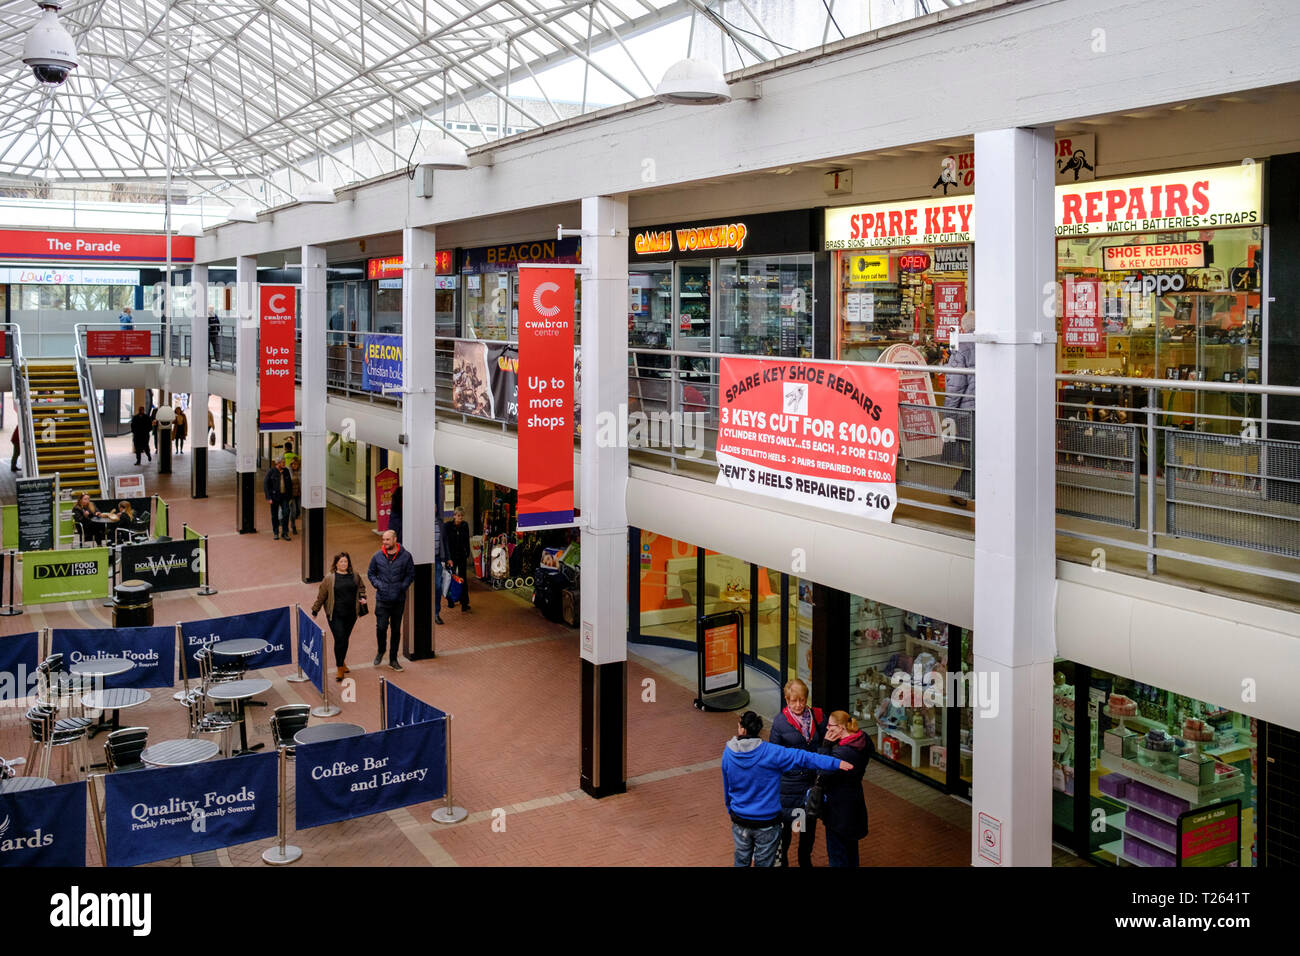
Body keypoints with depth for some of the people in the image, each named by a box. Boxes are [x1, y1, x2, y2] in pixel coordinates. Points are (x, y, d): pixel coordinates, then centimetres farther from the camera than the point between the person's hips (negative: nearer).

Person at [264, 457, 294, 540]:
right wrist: (268, 498, -12)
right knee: (275, 516, 6)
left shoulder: (286, 471, 4)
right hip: (274, 497, -2)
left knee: (286, 514, -7)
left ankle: (285, 533, 2)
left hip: (284, 496, 2)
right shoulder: (271, 472, -8)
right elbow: (267, 485, -7)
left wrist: (290, 496, 10)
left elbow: (290, 484, 12)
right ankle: (276, 533, 19)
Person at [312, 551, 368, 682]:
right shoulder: (329, 578, -4)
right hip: (335, 615, -4)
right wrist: (315, 610, 4)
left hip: (351, 615, 4)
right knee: (339, 640, -10)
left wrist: (362, 597, 8)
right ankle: (340, 669, -2)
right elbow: (321, 596, 2)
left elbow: (361, 587, 25)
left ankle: (342, 663, 32)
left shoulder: (354, 576, 6)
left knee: (345, 639, 12)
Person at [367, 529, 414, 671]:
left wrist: (403, 586, -9)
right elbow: (370, 573, 12)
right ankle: (381, 651, 21)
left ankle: (393, 659, 21)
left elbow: (411, 574, 5)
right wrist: (377, 584, -5)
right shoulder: (378, 556, 0)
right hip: (382, 599, 0)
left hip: (399, 599, 0)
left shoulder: (405, 556, -3)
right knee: (381, 627, -8)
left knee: (396, 630, 8)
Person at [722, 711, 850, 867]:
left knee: (741, 861, 21)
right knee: (764, 863, 14)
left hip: (739, 820, 3)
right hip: (767, 822, -3)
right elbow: (804, 758, -23)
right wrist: (837, 763, -25)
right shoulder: (769, 752, -19)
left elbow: (726, 788, 5)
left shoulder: (728, 753, -8)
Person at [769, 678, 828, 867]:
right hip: (789, 782, -3)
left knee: (810, 823, 18)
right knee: (785, 823, 8)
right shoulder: (780, 721, -11)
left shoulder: (818, 717, -2)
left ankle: (805, 860, 38)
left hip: (813, 780, 3)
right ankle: (781, 859, 28)